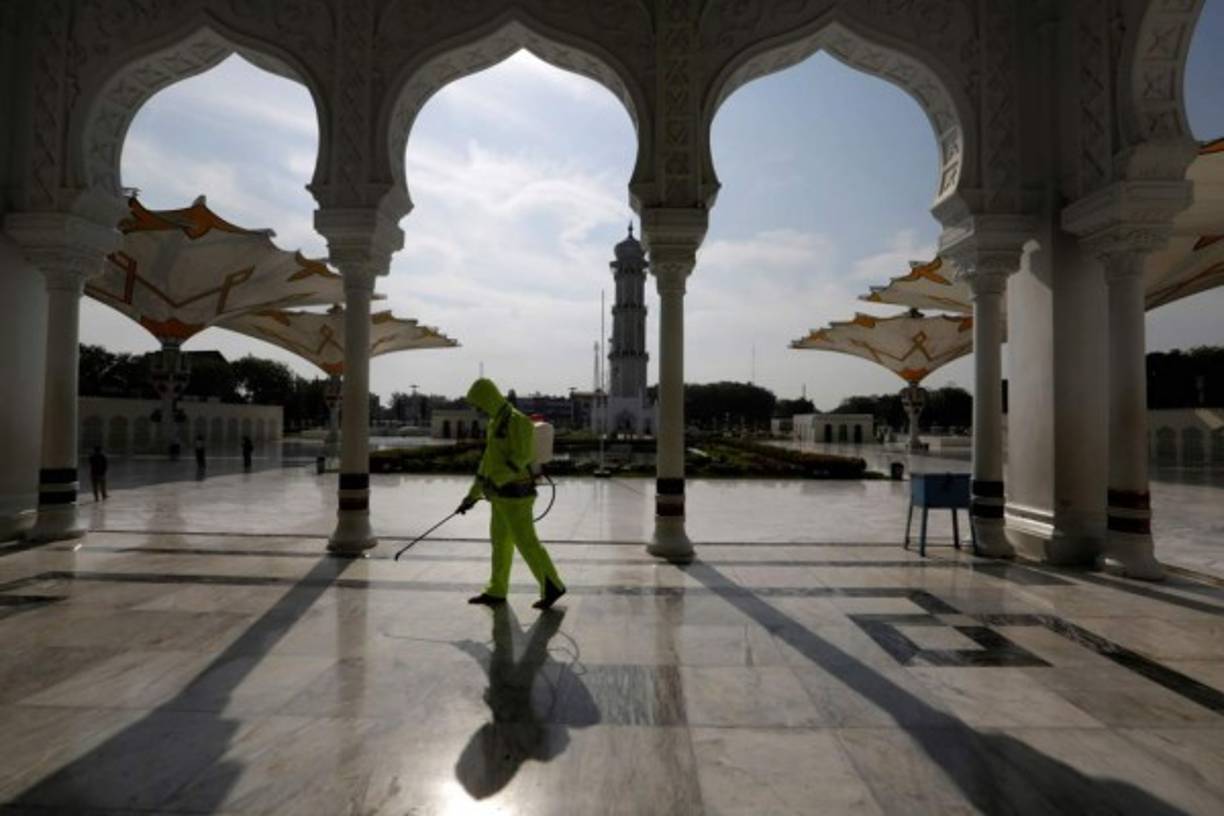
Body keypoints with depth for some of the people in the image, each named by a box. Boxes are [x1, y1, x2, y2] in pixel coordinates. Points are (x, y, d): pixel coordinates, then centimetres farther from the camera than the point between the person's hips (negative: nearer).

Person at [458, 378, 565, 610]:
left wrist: (494, 481, -27)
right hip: (502, 494, 9)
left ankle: (552, 587, 9)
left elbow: (521, 458, -23)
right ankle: (496, 592, 27)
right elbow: (489, 460, 18)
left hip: (515, 494, -9)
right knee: (500, 542, 15)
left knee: (526, 542, -4)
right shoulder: (494, 423, 15)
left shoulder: (517, 421, -16)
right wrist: (472, 495, 17)